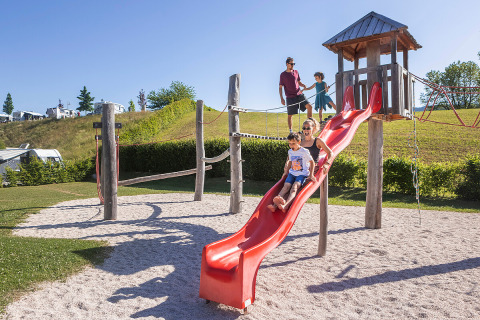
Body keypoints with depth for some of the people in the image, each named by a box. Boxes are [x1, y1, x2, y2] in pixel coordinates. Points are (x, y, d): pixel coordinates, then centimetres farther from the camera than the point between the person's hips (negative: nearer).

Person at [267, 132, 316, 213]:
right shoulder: (290, 152, 12)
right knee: (286, 187, -22)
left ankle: (286, 205, -57)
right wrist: (286, 171, 22)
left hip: (302, 174, -5)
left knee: (294, 188, -30)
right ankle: (275, 205, -44)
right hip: (292, 173, 5)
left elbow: (312, 162, 1)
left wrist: (311, 175, -3)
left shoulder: (304, 151, -6)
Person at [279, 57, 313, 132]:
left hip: (299, 94, 4)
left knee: (309, 106, -10)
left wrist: (303, 85, -2)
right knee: (290, 115, 1)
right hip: (290, 97, -4)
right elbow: (280, 87, 0)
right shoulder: (283, 75, -1)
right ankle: (290, 131, 11)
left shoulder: (296, 72, 11)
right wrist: (281, 98, -10)